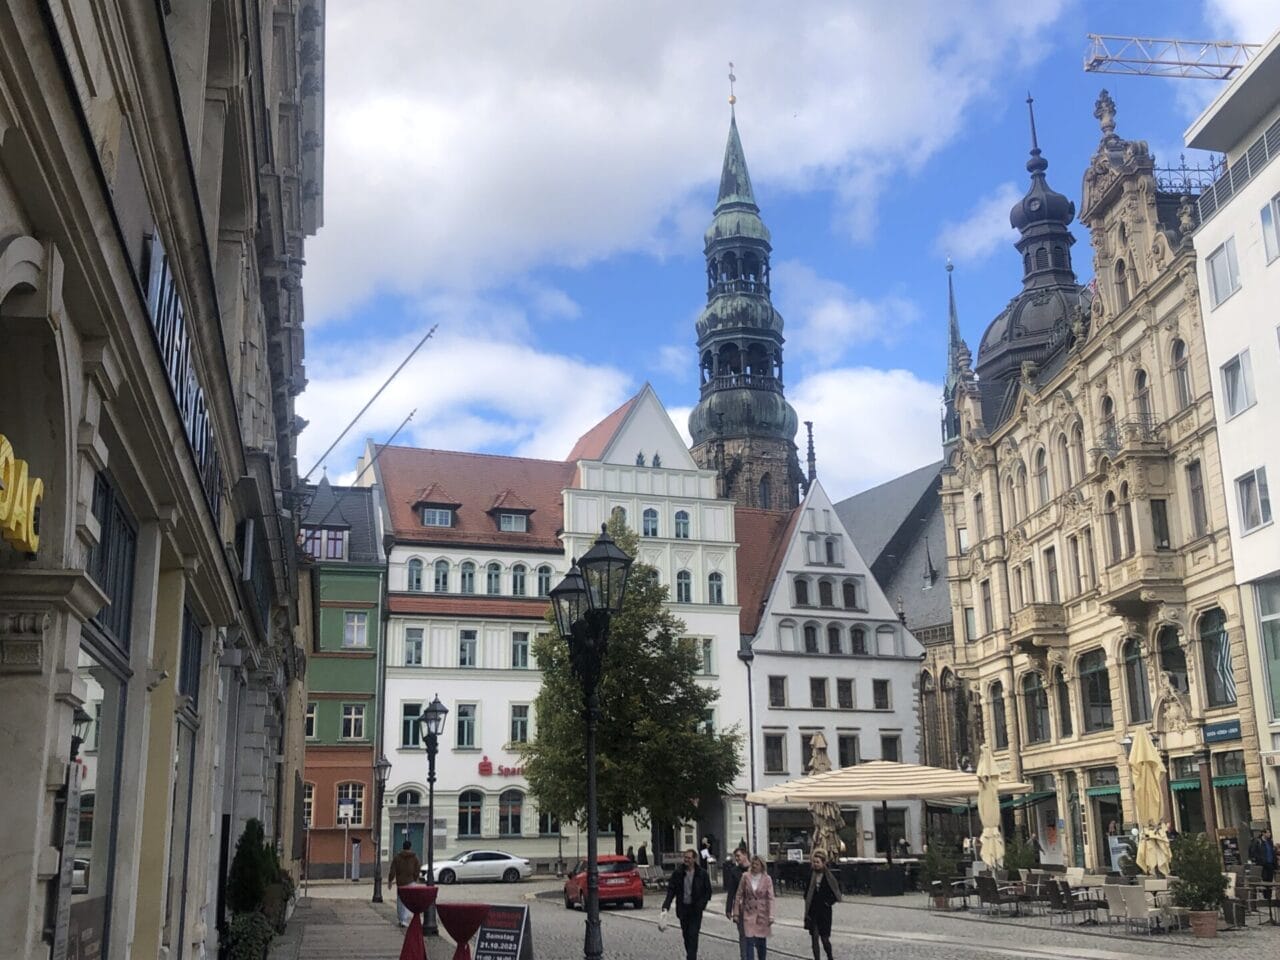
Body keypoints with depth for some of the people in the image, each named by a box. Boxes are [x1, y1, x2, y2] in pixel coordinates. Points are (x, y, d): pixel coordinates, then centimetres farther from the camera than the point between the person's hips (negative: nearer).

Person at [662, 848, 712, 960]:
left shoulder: (702, 874, -5)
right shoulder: (678, 873, -2)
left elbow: (708, 891, 1)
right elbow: (671, 890, -2)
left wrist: (701, 904, -12)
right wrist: (666, 906, -13)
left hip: (695, 909, -3)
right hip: (682, 908, 3)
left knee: (693, 935, -10)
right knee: (686, 935, 12)